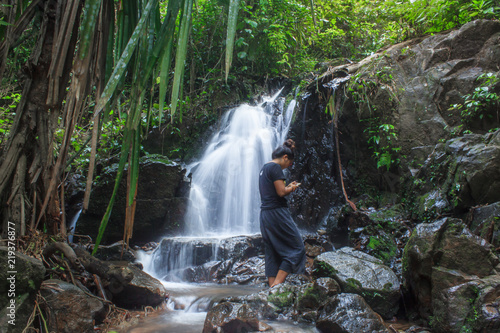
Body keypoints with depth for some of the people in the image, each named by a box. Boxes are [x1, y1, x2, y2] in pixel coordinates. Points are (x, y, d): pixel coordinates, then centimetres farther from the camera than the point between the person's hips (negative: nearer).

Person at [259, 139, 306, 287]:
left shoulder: (264, 168, 18)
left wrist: (288, 187, 17)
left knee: (272, 252, 11)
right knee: (296, 248, -1)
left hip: (264, 214, 10)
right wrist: (292, 188, 2)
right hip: (276, 212, -9)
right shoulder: (275, 167, -11)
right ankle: (277, 284, -6)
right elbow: (281, 192, -17)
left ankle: (272, 286, 11)